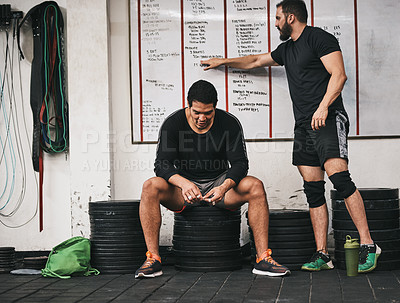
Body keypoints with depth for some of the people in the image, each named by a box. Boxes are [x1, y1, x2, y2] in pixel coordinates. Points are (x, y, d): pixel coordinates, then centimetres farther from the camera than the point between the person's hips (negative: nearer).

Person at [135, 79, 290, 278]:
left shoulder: (229, 123, -8)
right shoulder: (172, 124, -10)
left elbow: (239, 163, -12)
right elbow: (162, 165, -17)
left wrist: (224, 187, -34)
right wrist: (183, 183, -39)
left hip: (219, 183, 1)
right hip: (184, 185, 0)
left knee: (255, 186, -28)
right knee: (150, 187, -31)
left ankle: (263, 259, -25)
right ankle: (153, 259, -27)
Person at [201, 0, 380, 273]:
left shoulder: (318, 38, -1)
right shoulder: (287, 49, 24)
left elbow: (339, 74, -11)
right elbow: (255, 61, 40)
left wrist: (323, 106, -22)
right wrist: (223, 61, 48)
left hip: (328, 120, -8)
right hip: (304, 127, 8)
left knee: (339, 176, -22)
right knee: (313, 190, 0)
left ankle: (368, 245, -20)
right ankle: (322, 255, -1)